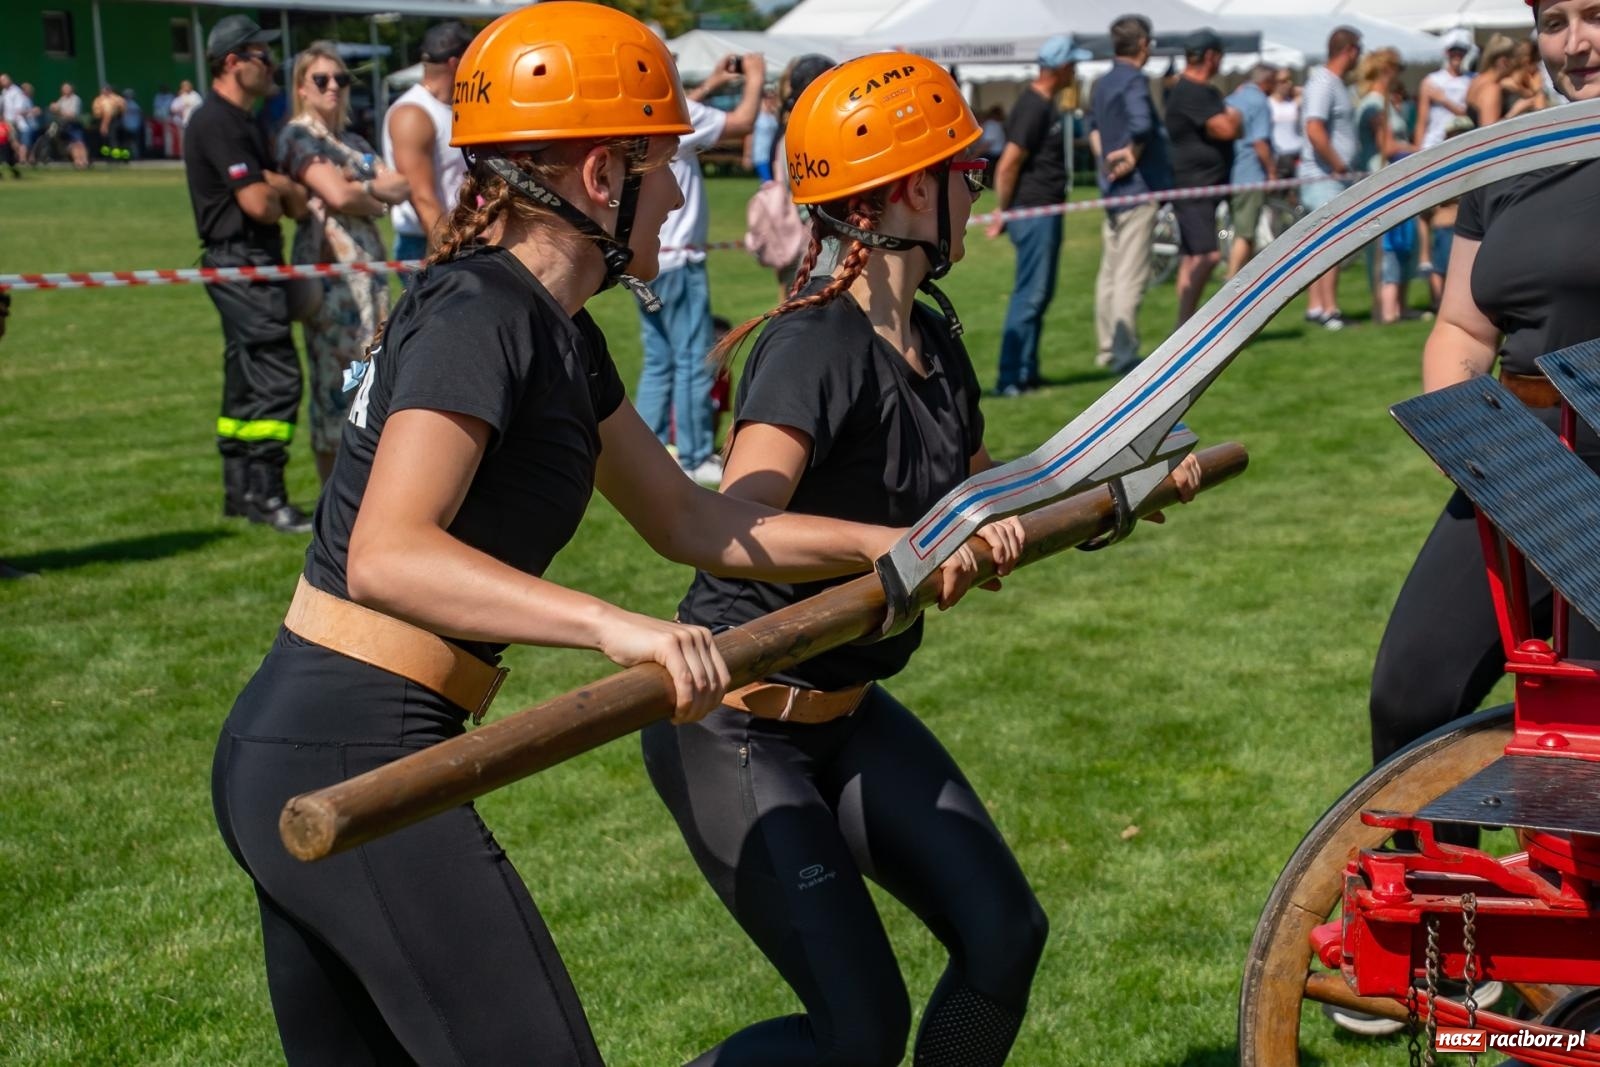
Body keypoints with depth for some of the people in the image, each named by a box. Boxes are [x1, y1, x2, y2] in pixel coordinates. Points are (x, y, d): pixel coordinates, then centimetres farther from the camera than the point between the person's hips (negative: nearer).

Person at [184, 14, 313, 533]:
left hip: (253, 263, 11)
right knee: (276, 376, -13)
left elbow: (297, 203, 15)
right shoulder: (217, 122, -13)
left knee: (246, 379, 14)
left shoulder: (242, 122, 19)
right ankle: (266, 496, -11)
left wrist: (277, 185, -7)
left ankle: (240, 490, 21)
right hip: (241, 260, -11)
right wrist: (277, 191, 1)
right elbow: (259, 205, -20)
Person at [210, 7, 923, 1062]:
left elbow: (690, 521, 23)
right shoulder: (479, 314, -15)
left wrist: (891, 545, 16)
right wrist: (613, 625, -39)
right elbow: (385, 556, -30)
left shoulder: (557, 336, 14)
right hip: (355, 754, -10)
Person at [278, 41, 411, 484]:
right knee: (333, 372, -6)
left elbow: (403, 184, 8)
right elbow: (337, 195, -15)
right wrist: (378, 199, 1)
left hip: (367, 260, 7)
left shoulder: (353, 140, 20)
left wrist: (364, 187, -8)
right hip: (327, 263, -7)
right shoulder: (298, 136, -3)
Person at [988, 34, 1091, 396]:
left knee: (1039, 294, 14)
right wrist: (1003, 211, -12)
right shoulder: (1034, 108, -18)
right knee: (1030, 295, -8)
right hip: (1033, 212, -10)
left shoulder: (1044, 105, 13)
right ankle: (1011, 379, -5)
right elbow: (1008, 165, -20)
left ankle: (1025, 371, 21)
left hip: (1045, 212, 10)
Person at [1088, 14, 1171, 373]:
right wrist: (1134, 157, -17)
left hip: (1112, 187, 9)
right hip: (1138, 187, -9)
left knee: (1110, 272, 14)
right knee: (1131, 276, -7)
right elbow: (1141, 124, -32)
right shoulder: (1135, 81, -14)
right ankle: (1124, 354, -7)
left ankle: (1106, 350, 22)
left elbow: (1094, 125, 26)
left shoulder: (1102, 84, 12)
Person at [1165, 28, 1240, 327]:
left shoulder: (1206, 92, 19)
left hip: (1204, 186, 11)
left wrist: (1231, 120, -1)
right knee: (1207, 255, -19)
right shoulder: (1191, 93, -15)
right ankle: (1184, 327, -21)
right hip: (1192, 185, -11)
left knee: (1192, 258, 12)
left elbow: (1236, 129, 21)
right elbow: (1226, 129, -21)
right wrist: (1233, 117, 0)